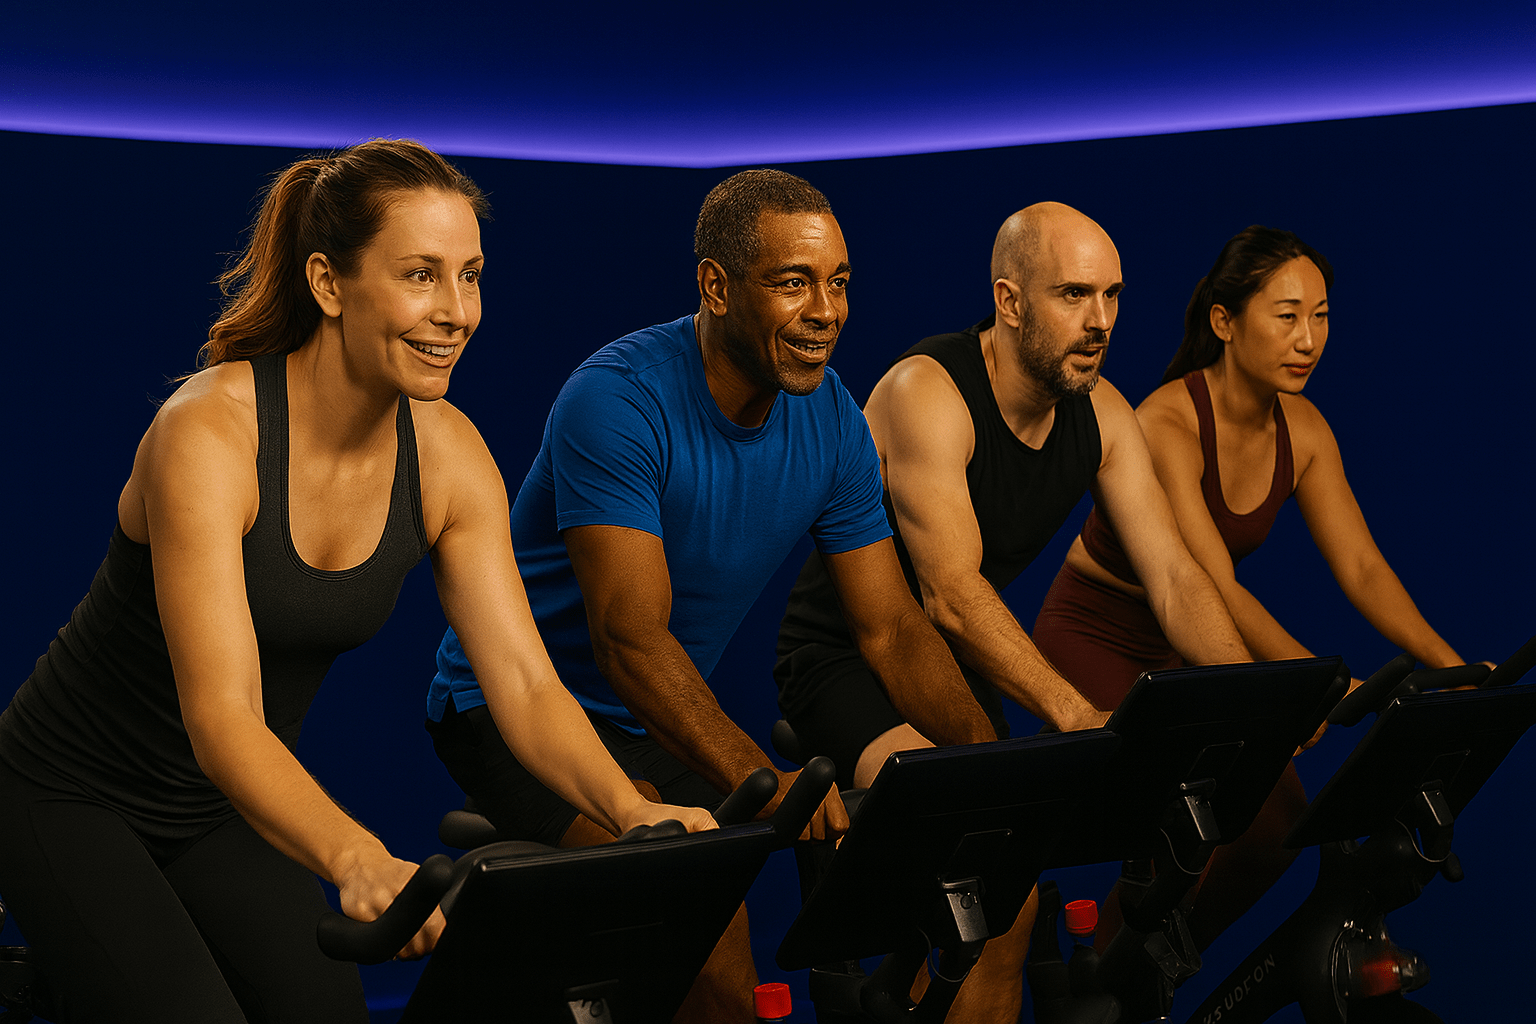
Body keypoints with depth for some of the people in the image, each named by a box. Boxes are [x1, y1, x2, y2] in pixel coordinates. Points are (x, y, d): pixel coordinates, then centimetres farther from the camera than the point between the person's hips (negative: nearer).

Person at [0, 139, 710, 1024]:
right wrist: (360, 861, -53)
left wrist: (632, 811, -34)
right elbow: (220, 717, -37)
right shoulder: (209, 432, -28)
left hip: (229, 811, 6)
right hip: (75, 800, -6)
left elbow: (525, 682, -14)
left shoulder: (448, 456, -10)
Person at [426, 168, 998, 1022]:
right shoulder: (616, 400, -24)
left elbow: (892, 628, 0)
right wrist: (758, 782, -44)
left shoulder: (831, 422, -3)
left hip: (664, 727, 7)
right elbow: (631, 638, -32)